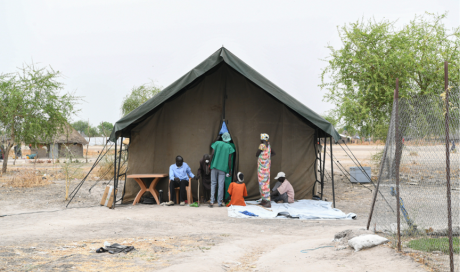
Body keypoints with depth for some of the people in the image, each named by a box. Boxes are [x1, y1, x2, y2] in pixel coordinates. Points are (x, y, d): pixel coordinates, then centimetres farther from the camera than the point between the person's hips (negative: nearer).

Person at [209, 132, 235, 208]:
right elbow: (229, 160, 0)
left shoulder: (217, 143, 5)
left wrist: (210, 164, 5)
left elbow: (212, 154, -2)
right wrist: (229, 171, 6)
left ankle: (212, 201, -4)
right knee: (221, 185, 2)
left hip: (214, 166, 1)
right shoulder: (229, 147, 3)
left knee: (213, 183, 4)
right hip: (223, 168, -1)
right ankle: (220, 202, 4)